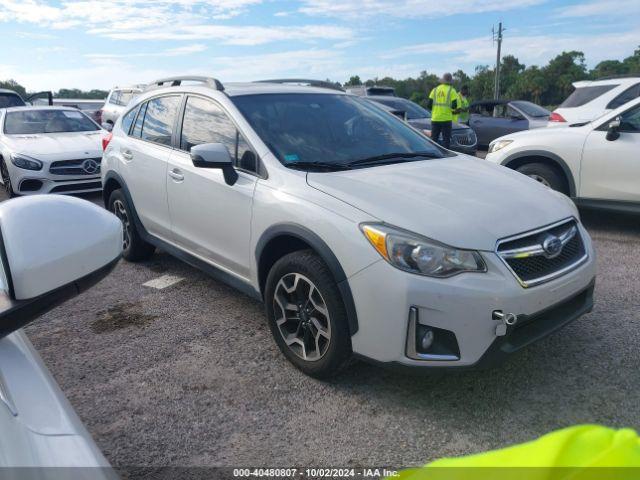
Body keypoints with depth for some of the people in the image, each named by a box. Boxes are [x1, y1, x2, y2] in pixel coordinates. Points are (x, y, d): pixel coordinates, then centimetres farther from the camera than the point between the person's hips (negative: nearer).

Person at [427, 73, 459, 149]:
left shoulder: (435, 90, 9)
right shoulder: (451, 90, -2)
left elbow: (429, 104, 5)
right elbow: (454, 105, -8)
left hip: (435, 118, 3)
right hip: (446, 119, -3)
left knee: (434, 139, 8)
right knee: (446, 140, 1)